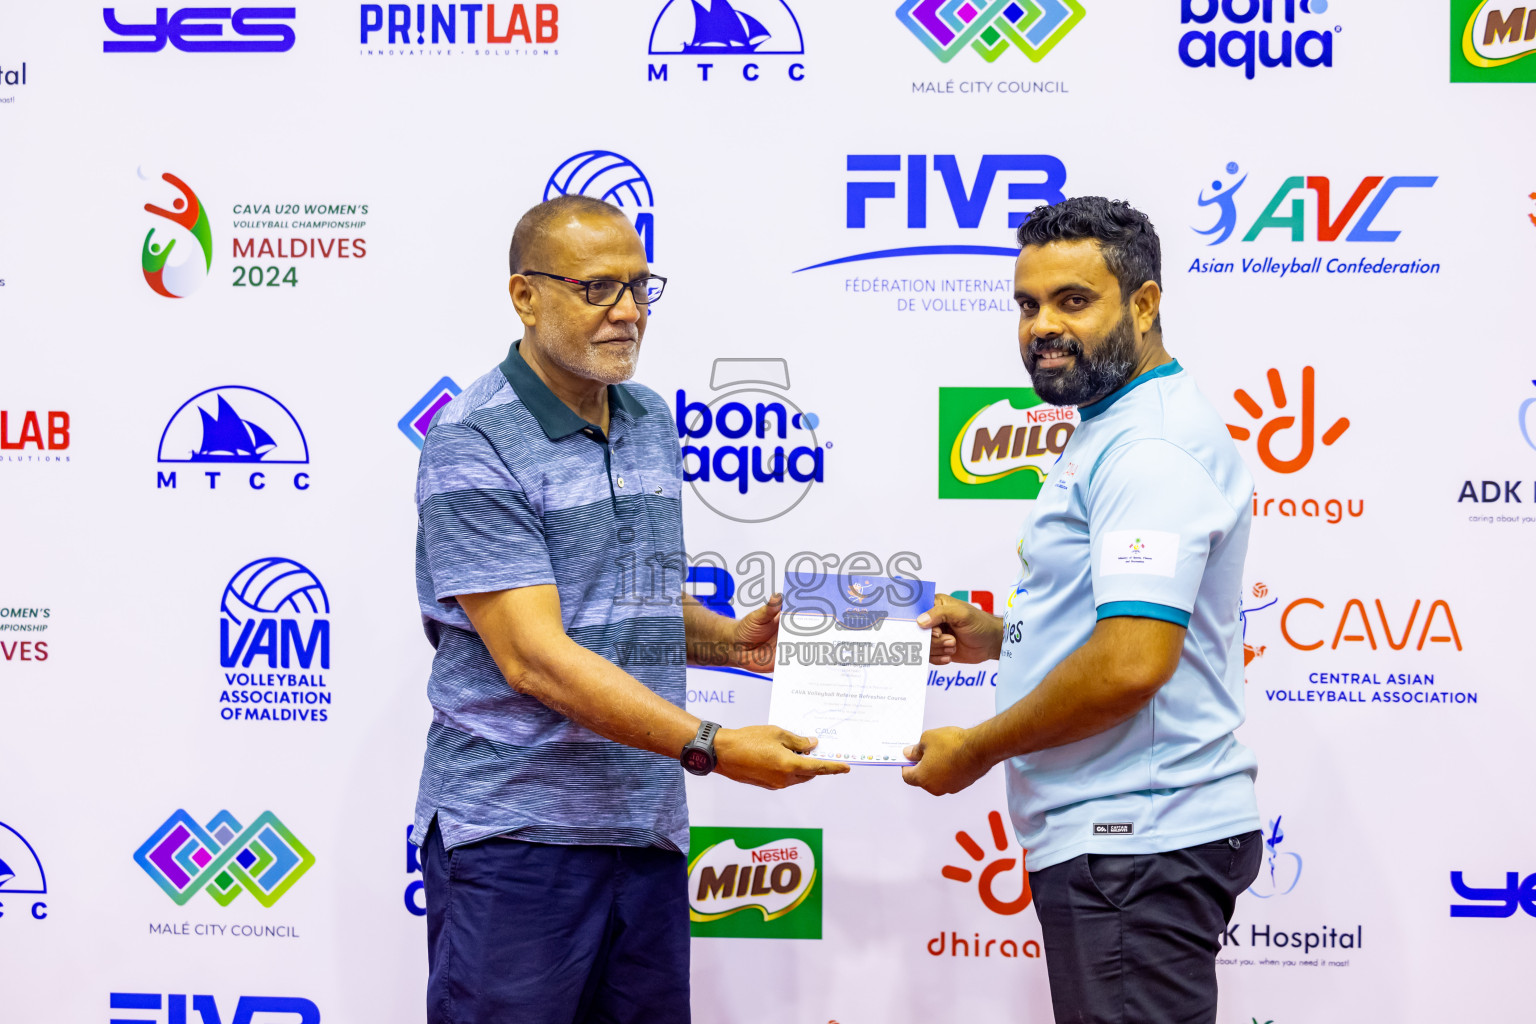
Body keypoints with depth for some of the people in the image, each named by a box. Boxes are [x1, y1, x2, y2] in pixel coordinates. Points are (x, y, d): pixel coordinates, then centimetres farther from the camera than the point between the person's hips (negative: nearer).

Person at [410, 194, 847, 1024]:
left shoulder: (652, 424, 12)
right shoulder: (475, 447, -13)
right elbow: (534, 658, -20)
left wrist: (730, 642, 4)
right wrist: (710, 747, -25)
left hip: (648, 829, 7)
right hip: (515, 832, -7)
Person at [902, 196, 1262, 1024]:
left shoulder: (1151, 447, -17)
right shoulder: (1113, 431, 17)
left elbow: (1132, 664, -27)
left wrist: (974, 749, -15)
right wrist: (997, 638, 10)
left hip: (1135, 843, -11)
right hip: (1116, 832, 11)